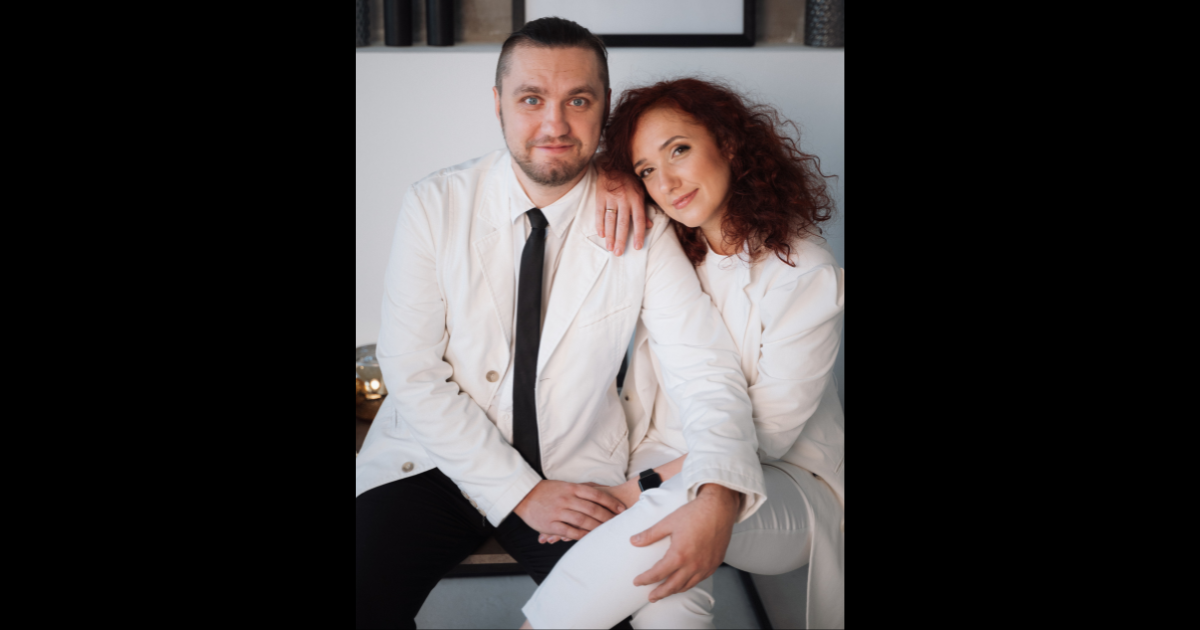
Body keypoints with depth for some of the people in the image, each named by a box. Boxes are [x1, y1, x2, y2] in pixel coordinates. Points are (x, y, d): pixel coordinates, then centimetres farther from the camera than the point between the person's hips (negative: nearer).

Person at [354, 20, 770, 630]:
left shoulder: (641, 226, -8)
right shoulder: (435, 206, -8)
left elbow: (707, 369, -13)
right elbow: (412, 372, -10)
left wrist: (716, 500, -34)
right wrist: (521, 492, -17)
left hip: (577, 472, 1)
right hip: (439, 458, 0)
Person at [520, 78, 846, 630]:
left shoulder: (806, 273, -12)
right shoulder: (661, 247, 4)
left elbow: (767, 433, -12)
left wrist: (645, 489, -19)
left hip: (783, 486, -3)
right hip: (666, 465, 3)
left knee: (680, 504, -38)